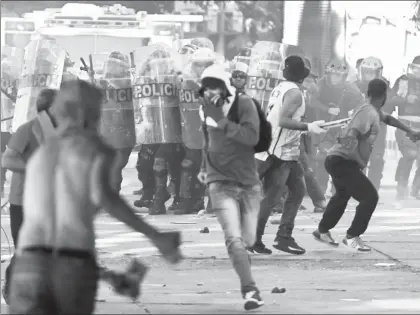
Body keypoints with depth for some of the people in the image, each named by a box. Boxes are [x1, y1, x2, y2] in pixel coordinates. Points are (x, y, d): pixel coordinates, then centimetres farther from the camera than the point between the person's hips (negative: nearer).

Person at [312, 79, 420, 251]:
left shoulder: (375, 111, 12)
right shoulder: (367, 112, -19)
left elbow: (387, 118, 34)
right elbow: (351, 136, -30)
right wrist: (360, 161, -27)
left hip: (337, 160, 11)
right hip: (343, 161, -11)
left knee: (342, 195, 31)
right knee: (370, 196, -14)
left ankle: (323, 231, 47)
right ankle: (352, 236, -6)